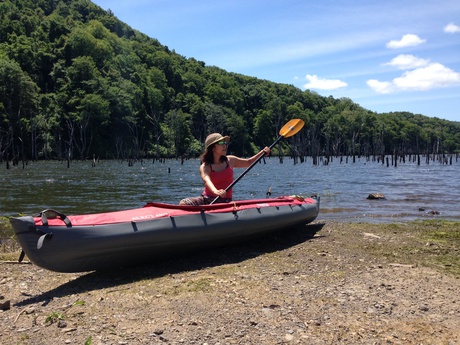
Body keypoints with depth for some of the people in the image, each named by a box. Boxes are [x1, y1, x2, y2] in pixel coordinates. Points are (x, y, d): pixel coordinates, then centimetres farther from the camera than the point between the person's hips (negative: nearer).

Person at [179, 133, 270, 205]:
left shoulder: (230, 160, 7)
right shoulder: (205, 167, -7)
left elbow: (248, 162, 22)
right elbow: (207, 180, -29)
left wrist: (262, 152, 8)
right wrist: (216, 191, -51)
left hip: (225, 201, 2)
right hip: (207, 199, -1)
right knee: (183, 203, -25)